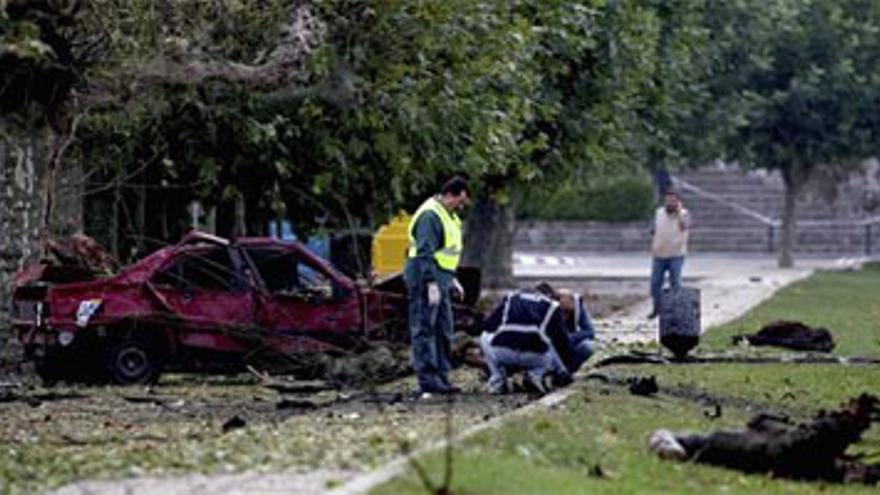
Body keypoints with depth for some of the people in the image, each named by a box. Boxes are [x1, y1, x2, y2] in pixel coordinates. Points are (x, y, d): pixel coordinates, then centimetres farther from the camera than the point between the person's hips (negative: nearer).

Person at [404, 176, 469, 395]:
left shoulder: (448, 216, 17)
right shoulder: (430, 216, -17)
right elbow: (425, 253, -22)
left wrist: (452, 279, 25)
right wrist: (431, 284, -26)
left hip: (440, 280, 10)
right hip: (424, 279, -10)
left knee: (444, 331, 12)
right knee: (424, 330, -7)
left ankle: (442, 376, 16)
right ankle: (427, 379, -8)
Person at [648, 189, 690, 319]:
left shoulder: (683, 214, -5)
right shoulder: (659, 213, 7)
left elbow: (684, 227, -26)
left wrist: (678, 212, -23)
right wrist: (653, 248, 12)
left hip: (676, 255, -4)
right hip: (659, 254, 4)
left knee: (675, 283, -4)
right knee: (655, 282, 5)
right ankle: (656, 307, 21)